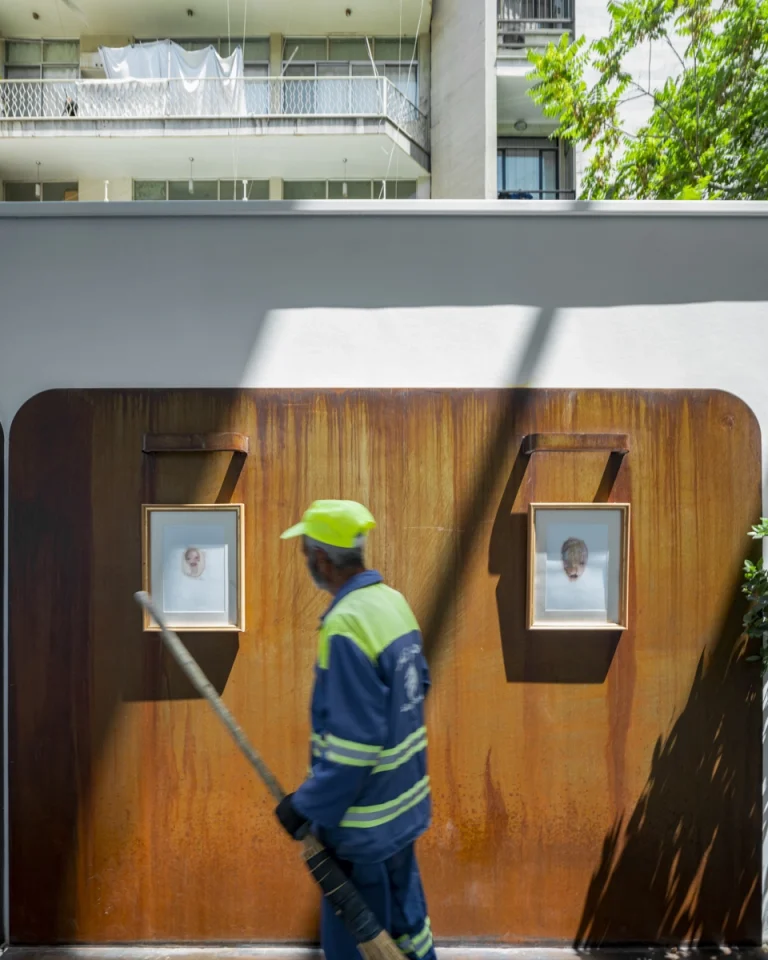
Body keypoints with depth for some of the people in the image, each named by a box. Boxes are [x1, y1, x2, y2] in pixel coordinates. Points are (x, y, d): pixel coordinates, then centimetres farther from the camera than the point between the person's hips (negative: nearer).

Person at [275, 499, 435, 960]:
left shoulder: (346, 625, -27)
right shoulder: (393, 600, -1)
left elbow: (354, 743, -27)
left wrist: (306, 806, -16)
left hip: (365, 823, -8)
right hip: (405, 802, 8)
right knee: (405, 920, 24)